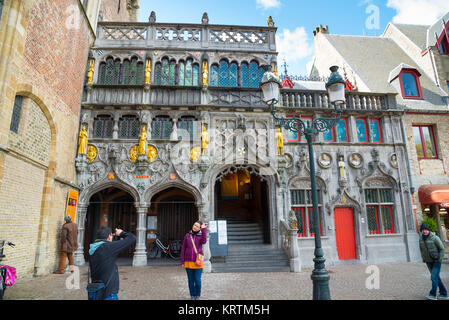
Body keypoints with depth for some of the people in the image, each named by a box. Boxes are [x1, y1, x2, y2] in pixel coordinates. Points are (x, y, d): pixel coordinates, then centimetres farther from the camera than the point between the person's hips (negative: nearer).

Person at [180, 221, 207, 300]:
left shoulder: (201, 235, 0)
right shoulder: (187, 235, 3)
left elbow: (204, 241, -24)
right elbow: (183, 248, 5)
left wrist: (204, 229, -19)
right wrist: (182, 261, 1)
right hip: (188, 262, 2)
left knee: (197, 280, -1)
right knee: (191, 280, 9)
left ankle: (198, 295, 22)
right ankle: (192, 295, 27)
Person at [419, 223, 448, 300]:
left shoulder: (434, 238, -14)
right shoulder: (421, 239, 1)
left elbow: (442, 248, -9)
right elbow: (421, 250, 14)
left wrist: (439, 258, -14)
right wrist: (424, 258, 8)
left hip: (436, 261, -5)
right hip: (428, 261, 5)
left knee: (434, 277, -11)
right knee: (436, 277, 12)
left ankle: (433, 294, -5)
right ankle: (444, 294, 23)